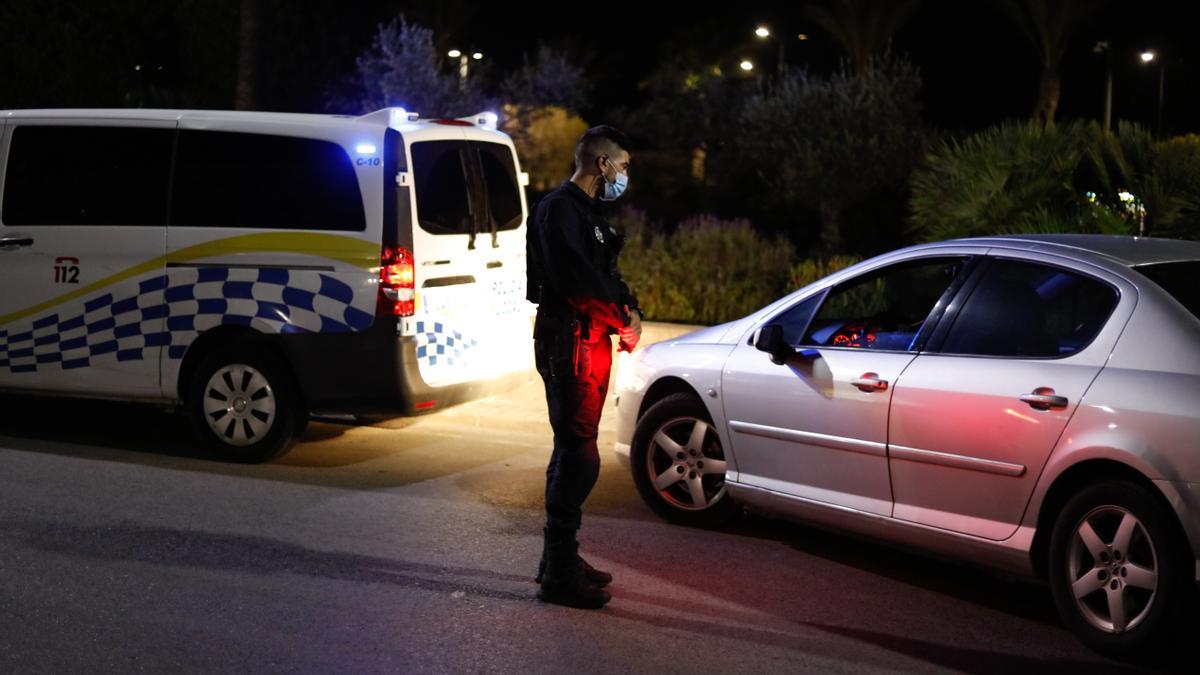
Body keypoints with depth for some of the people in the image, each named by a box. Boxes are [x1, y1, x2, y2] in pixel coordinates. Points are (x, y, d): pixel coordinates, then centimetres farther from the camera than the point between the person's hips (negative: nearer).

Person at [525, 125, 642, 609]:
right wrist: (623, 321, -11)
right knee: (578, 455, -11)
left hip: (592, 341, 11)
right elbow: (580, 283, -23)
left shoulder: (587, 211, 19)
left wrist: (630, 312, 1)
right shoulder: (560, 210, -14)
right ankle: (558, 575, -8)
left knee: (573, 451, 17)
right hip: (569, 343, -11)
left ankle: (561, 559, 27)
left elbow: (606, 274, 21)